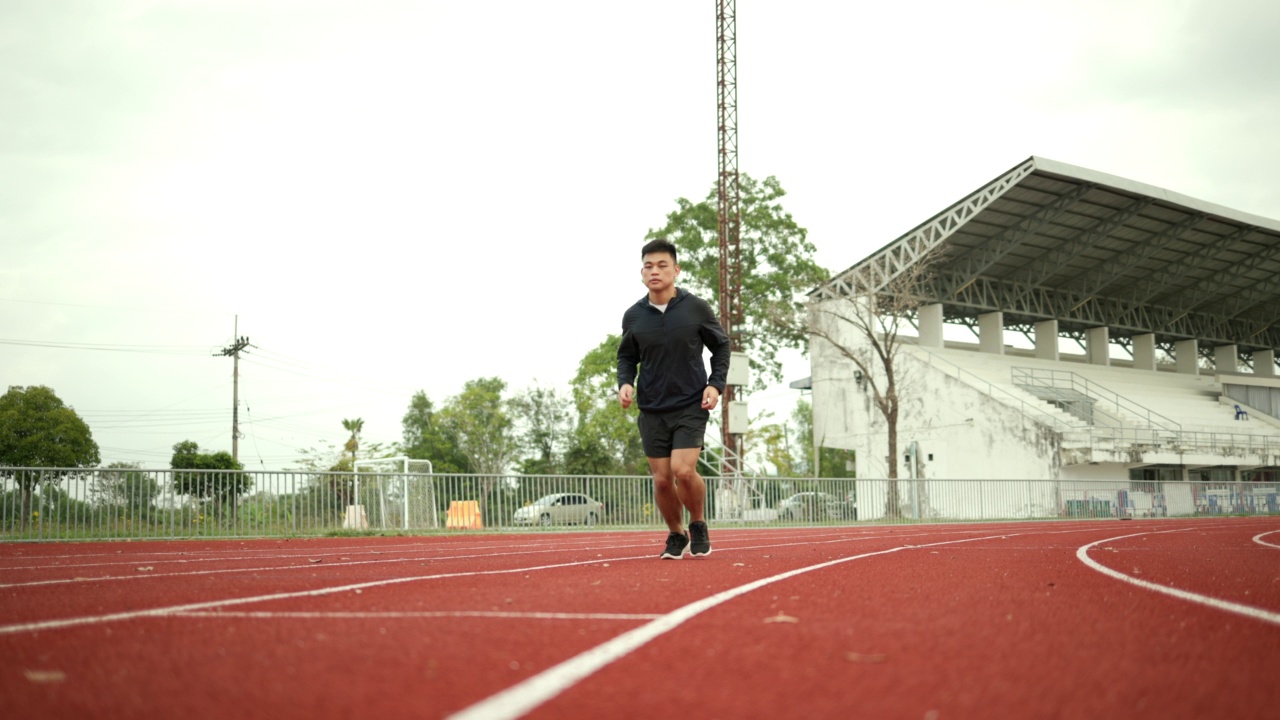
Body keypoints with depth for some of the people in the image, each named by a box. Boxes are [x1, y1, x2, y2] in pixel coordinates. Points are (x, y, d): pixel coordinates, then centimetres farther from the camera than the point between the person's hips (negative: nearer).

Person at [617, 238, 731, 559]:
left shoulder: (696, 308, -5)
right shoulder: (633, 316, 0)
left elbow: (721, 346, 7)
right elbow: (627, 356, 14)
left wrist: (716, 384, -6)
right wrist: (625, 383, -5)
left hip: (691, 405, -3)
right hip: (652, 409, 3)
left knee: (683, 470, -17)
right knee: (662, 479, 2)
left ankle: (698, 525, 10)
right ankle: (676, 535, 24)